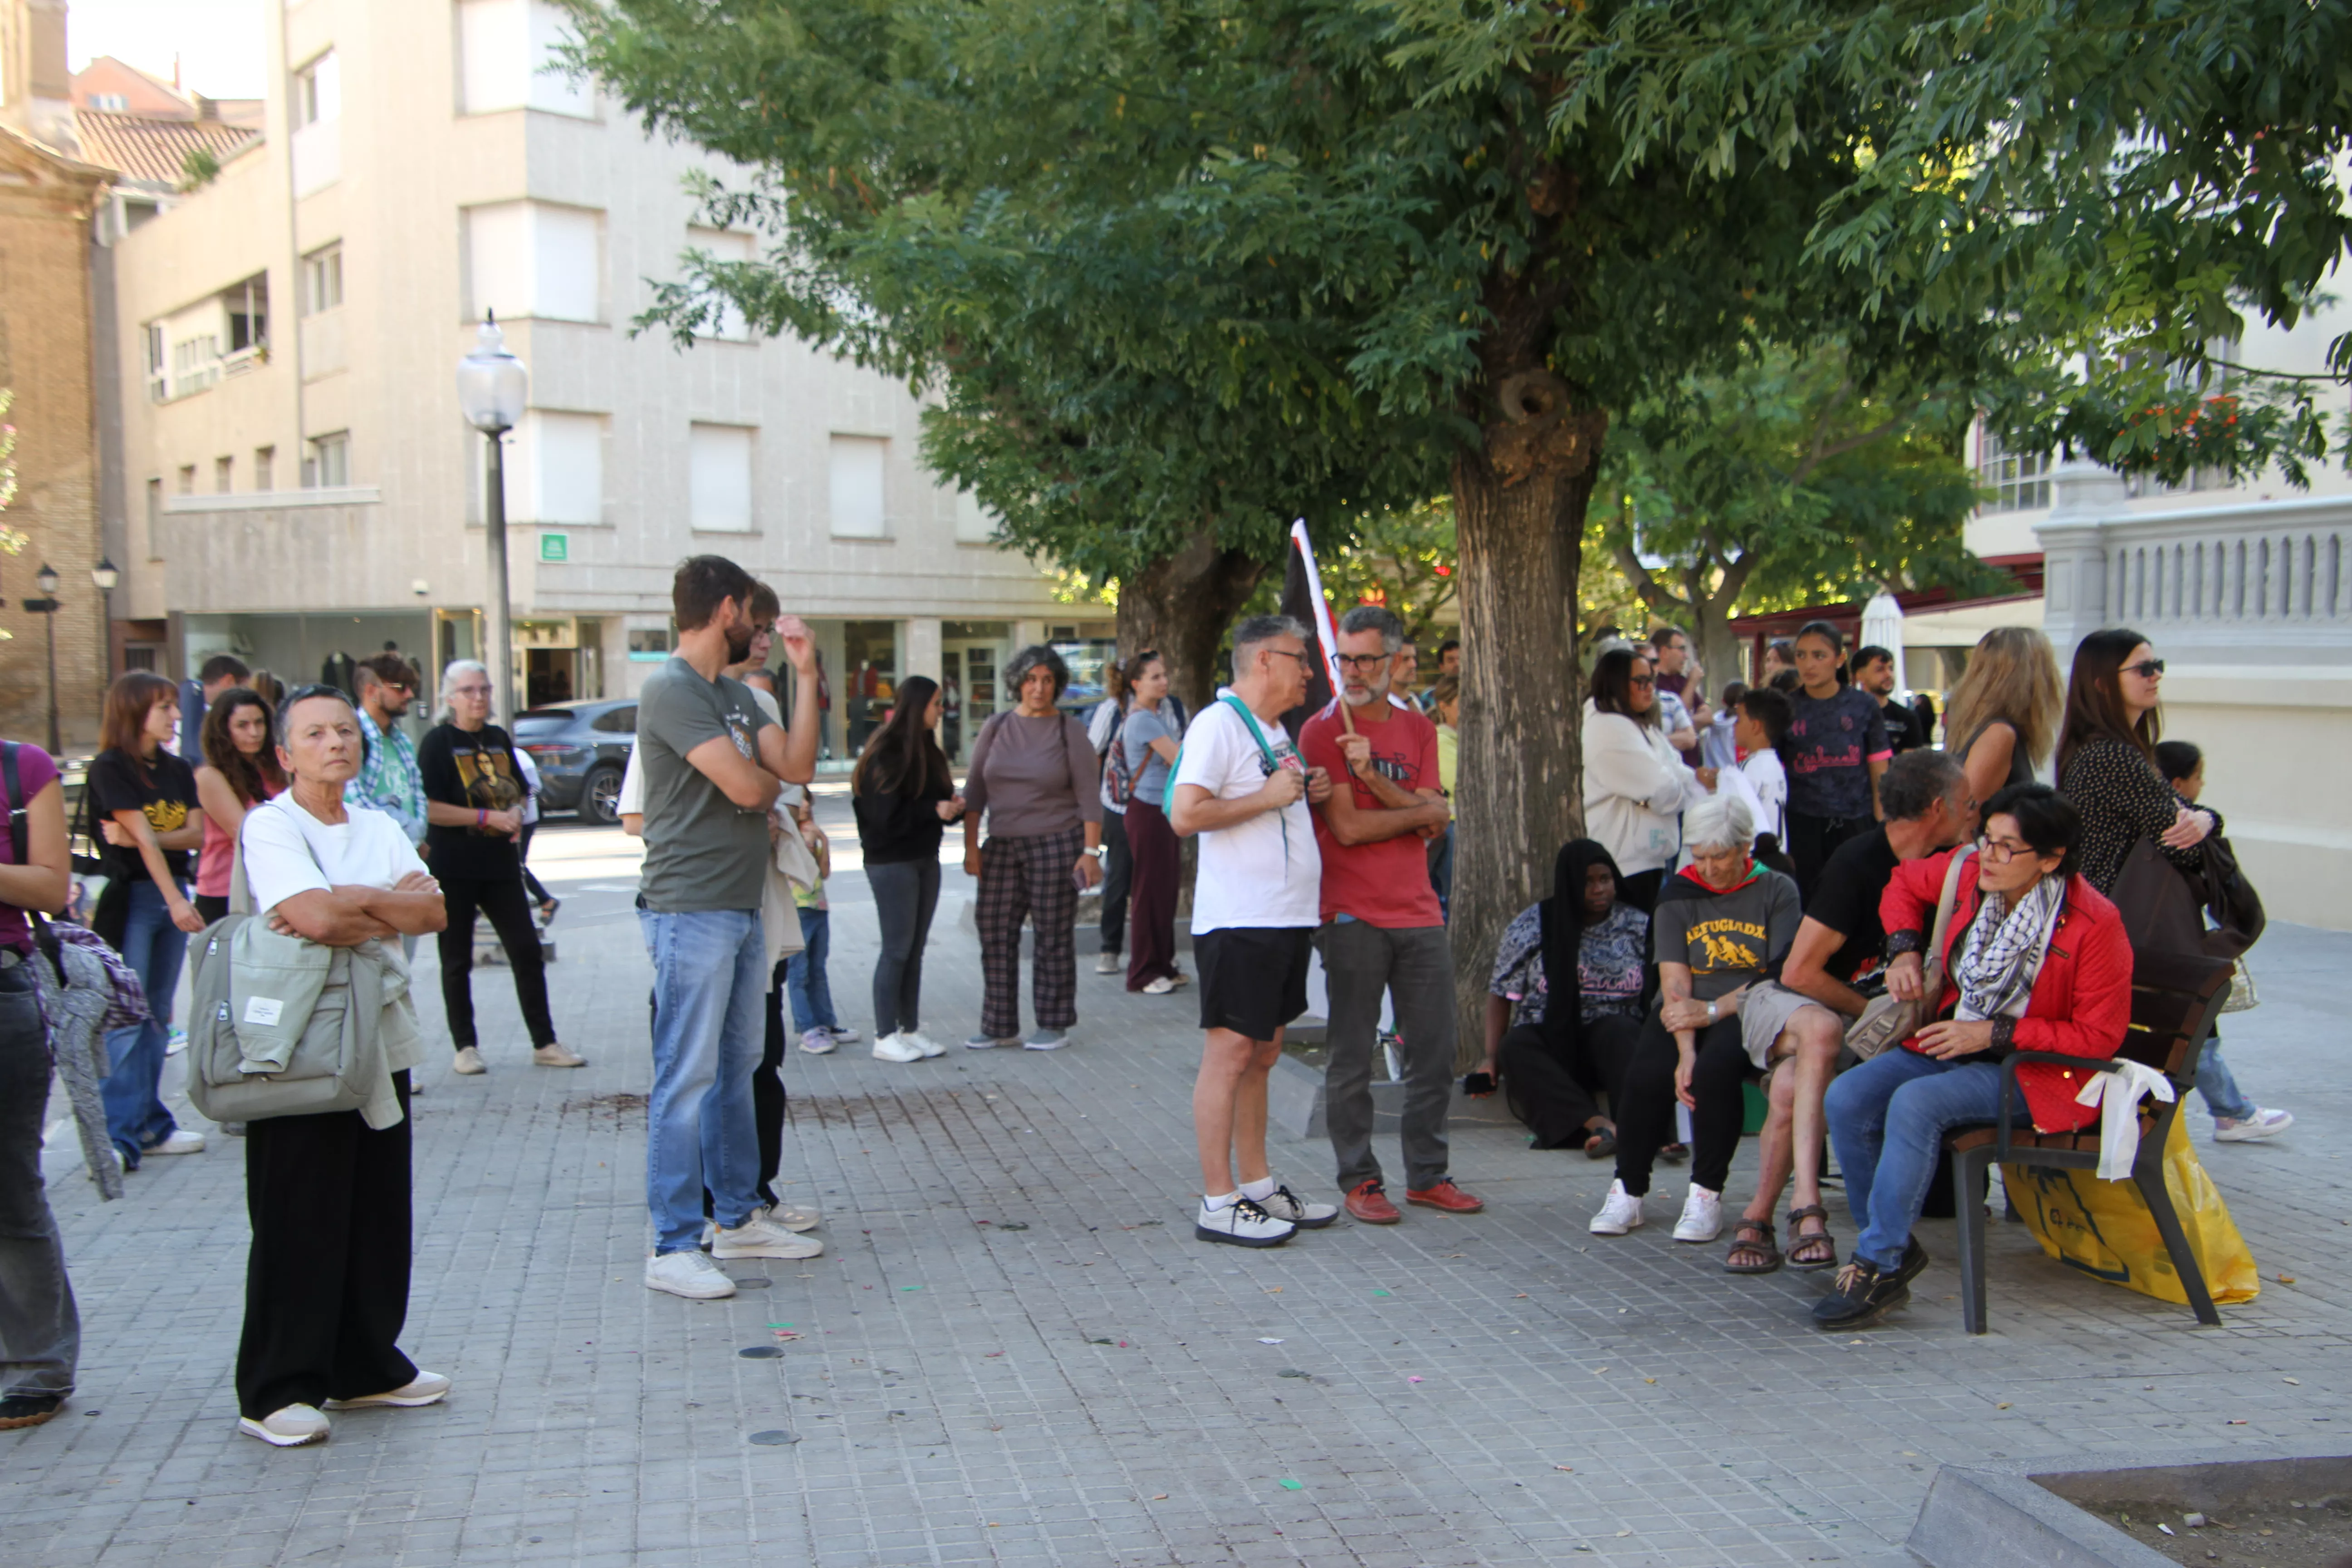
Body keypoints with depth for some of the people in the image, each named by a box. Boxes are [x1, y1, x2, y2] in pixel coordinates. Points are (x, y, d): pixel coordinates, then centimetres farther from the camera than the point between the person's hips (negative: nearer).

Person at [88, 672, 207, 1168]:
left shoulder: (178, 771, 13)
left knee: (159, 1015, 10)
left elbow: (196, 834, 2)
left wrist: (143, 837, -16)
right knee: (126, 1017, -8)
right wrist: (176, 900, -20)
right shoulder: (110, 768, -7)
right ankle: (119, 1136, -7)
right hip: (129, 898, -6)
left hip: (172, 894, 7)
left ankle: (151, 1124, 16)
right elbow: (141, 837, -14)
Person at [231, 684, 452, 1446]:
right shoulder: (269, 825, -6)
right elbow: (314, 917, -22)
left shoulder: (379, 829, 13)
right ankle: (276, 1390, 8)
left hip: (381, 1039, 6)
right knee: (300, 1221, -2)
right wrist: (391, 909, -6)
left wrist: (352, 902, -13)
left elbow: (435, 911, 0)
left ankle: (368, 1366, 25)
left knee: (380, 1211, 11)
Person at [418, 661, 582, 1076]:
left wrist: (516, 814, -1)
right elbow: (428, 808, -13)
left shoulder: (499, 739, 12)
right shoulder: (438, 741, -5)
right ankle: (465, 1047, 14)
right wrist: (487, 817, -17)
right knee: (457, 961, 4)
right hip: (454, 868, -5)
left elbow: (517, 791, 22)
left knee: (527, 951, 3)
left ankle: (545, 1043, 10)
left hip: (501, 863, 5)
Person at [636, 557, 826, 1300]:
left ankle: (738, 1216, 26)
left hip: (742, 906, 9)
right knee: (687, 1077, -6)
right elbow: (746, 786, -21)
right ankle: (674, 1246, -1)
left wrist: (805, 675, 3)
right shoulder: (671, 689, -13)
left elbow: (797, 766, 7)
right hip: (691, 911, -9)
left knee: (738, 1067, 16)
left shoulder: (735, 694, 16)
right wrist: (770, 780, 2)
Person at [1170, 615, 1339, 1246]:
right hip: (1239, 921, -9)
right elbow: (1186, 815, -21)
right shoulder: (1218, 723, -11)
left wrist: (1306, 794, 9)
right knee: (1230, 1053, -5)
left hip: (1287, 918, 9)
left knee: (1262, 1054, 14)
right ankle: (1217, 1205, -1)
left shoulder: (1275, 732, 19)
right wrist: (1268, 797, -17)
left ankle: (1257, 1187, 22)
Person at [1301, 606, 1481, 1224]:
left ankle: (1428, 1175, 20)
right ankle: (1359, 1181, 12)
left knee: (1434, 1053, 8)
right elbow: (1348, 827, -12)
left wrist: (1371, 776, -13)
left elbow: (1435, 824, 0)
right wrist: (1422, 810, -2)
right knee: (1352, 1057, 1)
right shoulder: (1322, 730, -3)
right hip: (1353, 917, -5)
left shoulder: (1418, 729, 12)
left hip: (1420, 914, 5)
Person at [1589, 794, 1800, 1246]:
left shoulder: (1777, 892, 2)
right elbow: (1675, 980, -5)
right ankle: (1628, 1191, -8)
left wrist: (1712, 1010, -18)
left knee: (1716, 1068, -35)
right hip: (1685, 1013, 2)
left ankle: (1706, 1194, -17)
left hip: (1747, 1012, -2)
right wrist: (1685, 1052, -20)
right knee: (1647, 1072, -28)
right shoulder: (1678, 893, 6)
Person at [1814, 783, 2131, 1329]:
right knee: (1847, 1098, -18)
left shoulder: (2095, 924, -18)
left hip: (2036, 1072, -6)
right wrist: (1905, 951, 3)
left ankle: (1878, 1267, -23)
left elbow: (2100, 1035, -15)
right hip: (1953, 1044, 7)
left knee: (1915, 1104, -32)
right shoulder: (1969, 873, -3)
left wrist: (1993, 1033, -19)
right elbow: (1905, 883, 20)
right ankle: (1892, 1248, -5)